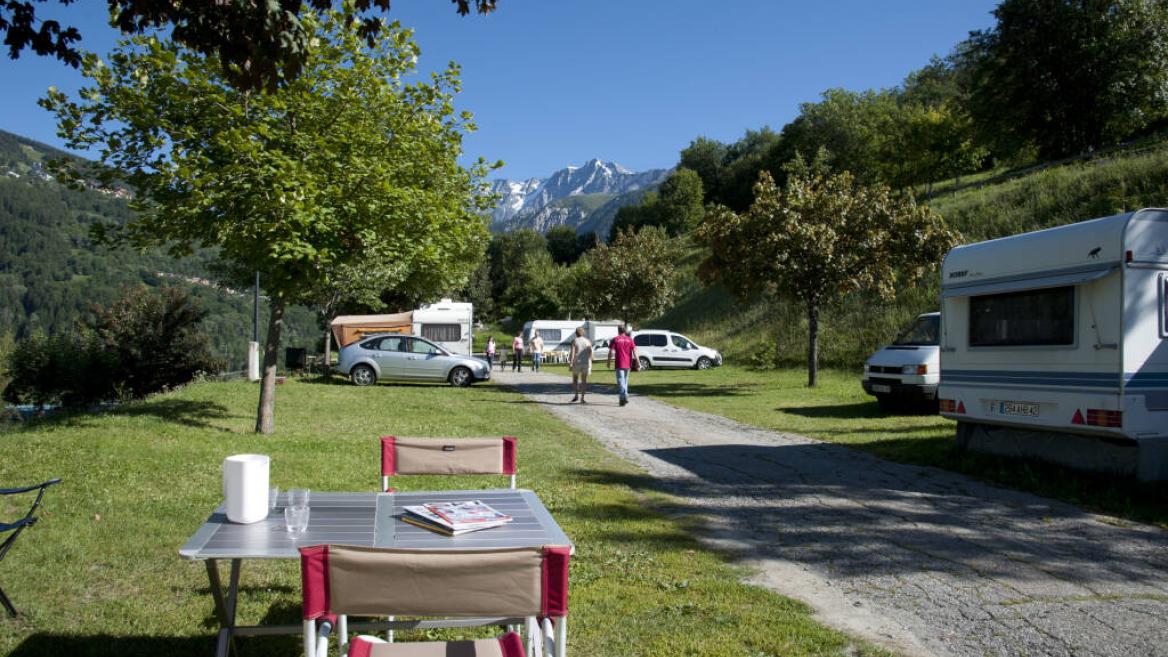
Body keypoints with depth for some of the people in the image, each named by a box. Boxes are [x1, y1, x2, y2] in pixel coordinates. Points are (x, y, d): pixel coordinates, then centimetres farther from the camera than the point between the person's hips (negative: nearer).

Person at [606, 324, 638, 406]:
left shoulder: (615, 339, -2)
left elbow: (611, 352, -7)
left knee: (620, 381, -5)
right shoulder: (630, 339, 5)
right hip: (628, 364, 4)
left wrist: (608, 362, 5)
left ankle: (624, 397, -24)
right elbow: (634, 352, -1)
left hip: (619, 364, -4)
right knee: (625, 380, 18)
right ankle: (623, 397, 24)